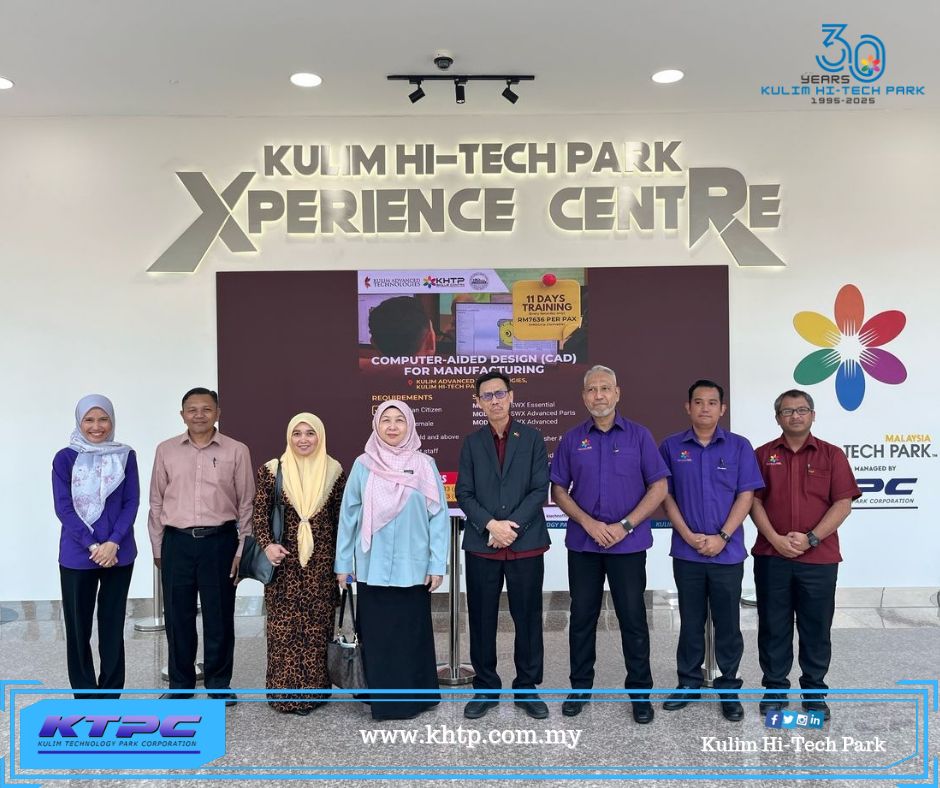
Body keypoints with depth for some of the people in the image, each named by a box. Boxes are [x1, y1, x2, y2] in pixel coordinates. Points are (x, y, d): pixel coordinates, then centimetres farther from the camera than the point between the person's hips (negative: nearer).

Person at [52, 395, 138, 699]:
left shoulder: (126, 456, 3)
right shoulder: (65, 458, -1)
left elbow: (132, 502, -1)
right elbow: (63, 507, -5)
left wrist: (112, 543, -13)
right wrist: (92, 545, -14)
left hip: (118, 553, 1)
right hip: (77, 555, -1)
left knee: (113, 625, 8)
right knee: (78, 627, 6)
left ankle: (110, 695, 21)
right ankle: (85, 697, 21)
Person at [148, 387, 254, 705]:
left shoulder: (236, 451, -1)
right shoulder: (166, 451, 5)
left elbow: (246, 503, 2)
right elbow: (157, 502, 10)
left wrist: (242, 550, -1)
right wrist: (157, 547, 8)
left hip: (220, 541, -1)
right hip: (177, 542, 2)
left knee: (219, 616, 7)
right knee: (178, 616, 9)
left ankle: (219, 683, 23)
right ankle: (180, 684, 26)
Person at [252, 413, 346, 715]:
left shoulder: (334, 471, 3)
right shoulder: (272, 470, 0)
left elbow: (341, 518, 7)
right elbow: (259, 513, 0)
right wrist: (267, 544, -16)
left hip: (321, 563, 1)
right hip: (285, 562, -1)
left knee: (318, 627, 6)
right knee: (284, 628, 2)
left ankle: (314, 689, 19)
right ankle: (286, 693, 14)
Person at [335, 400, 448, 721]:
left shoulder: (425, 465, -1)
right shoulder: (363, 465, 1)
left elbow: (438, 515, -1)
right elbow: (349, 515, 4)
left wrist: (437, 563, -4)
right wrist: (342, 562, 3)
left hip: (412, 568, 0)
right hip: (372, 568, 1)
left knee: (412, 634, 8)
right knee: (376, 635, 7)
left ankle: (412, 699, 23)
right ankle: (382, 700, 21)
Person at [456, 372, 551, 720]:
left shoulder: (532, 438, 4)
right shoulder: (472, 442, 9)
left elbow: (540, 489, -2)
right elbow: (464, 493, 3)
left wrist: (512, 525, -12)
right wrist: (490, 524, -12)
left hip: (526, 544, -1)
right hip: (482, 545, 1)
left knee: (528, 618, 6)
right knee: (482, 619, 7)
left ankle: (527, 688, 21)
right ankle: (486, 688, 22)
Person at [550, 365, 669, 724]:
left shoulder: (638, 435, 0)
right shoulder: (572, 439, 4)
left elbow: (658, 488, -3)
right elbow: (558, 491, 4)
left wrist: (624, 526, -12)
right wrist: (590, 523, -10)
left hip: (628, 543, -2)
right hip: (582, 543, 2)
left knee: (633, 618, 5)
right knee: (582, 616, 10)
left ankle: (640, 691, 20)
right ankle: (580, 687, 25)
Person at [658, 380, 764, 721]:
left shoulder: (739, 446, 0)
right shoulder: (672, 446, 1)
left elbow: (745, 495, -3)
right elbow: (666, 494, 1)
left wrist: (722, 537, -12)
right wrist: (688, 535, -9)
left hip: (728, 552, -1)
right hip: (686, 552, 1)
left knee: (728, 623, 8)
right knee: (691, 622, 12)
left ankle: (729, 688, 22)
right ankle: (688, 684, 25)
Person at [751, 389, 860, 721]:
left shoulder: (831, 455, 4)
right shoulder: (763, 455, 6)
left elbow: (843, 503, -2)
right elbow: (753, 501, 1)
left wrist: (811, 538, -11)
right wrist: (775, 539, -11)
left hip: (819, 557, 0)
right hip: (772, 556, 0)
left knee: (816, 628, 8)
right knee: (773, 625, 7)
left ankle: (815, 691, 23)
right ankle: (775, 688, 20)